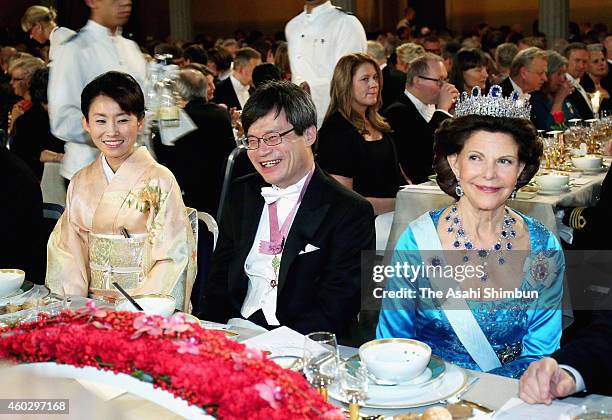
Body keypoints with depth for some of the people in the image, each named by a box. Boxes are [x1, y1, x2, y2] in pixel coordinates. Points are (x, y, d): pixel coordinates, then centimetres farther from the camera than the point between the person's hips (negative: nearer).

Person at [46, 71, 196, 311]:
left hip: (145, 305, -3)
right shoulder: (80, 183, 11)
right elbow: (68, 249, 9)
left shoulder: (159, 181, -4)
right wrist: (75, 302, -6)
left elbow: (174, 258, -8)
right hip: (91, 307, 3)